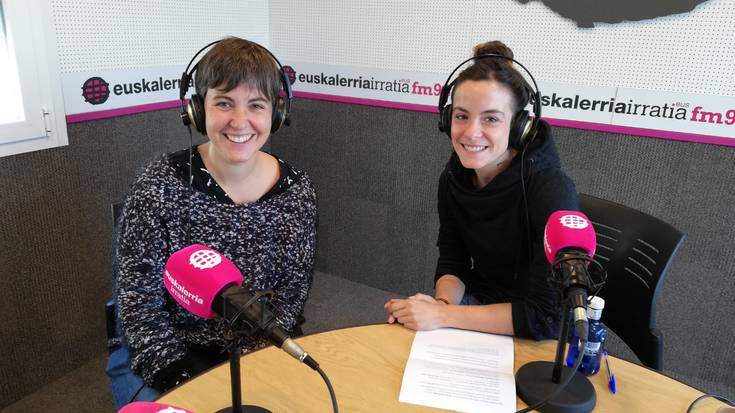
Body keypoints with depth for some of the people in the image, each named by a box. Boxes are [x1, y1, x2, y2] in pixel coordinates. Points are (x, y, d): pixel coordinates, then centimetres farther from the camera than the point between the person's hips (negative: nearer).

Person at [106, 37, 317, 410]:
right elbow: (138, 303, -10)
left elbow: (290, 298, -3)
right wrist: (182, 376, -18)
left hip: (255, 357, 2)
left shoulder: (296, 193, -9)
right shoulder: (161, 185, -14)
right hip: (161, 358, -1)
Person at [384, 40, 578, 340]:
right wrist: (442, 303, -22)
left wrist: (442, 315, -31)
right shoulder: (453, 177, -8)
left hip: (538, 336, -5)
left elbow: (547, 316, -28)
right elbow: (453, 262, 0)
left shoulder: (552, 191, -27)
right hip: (479, 303, 6)